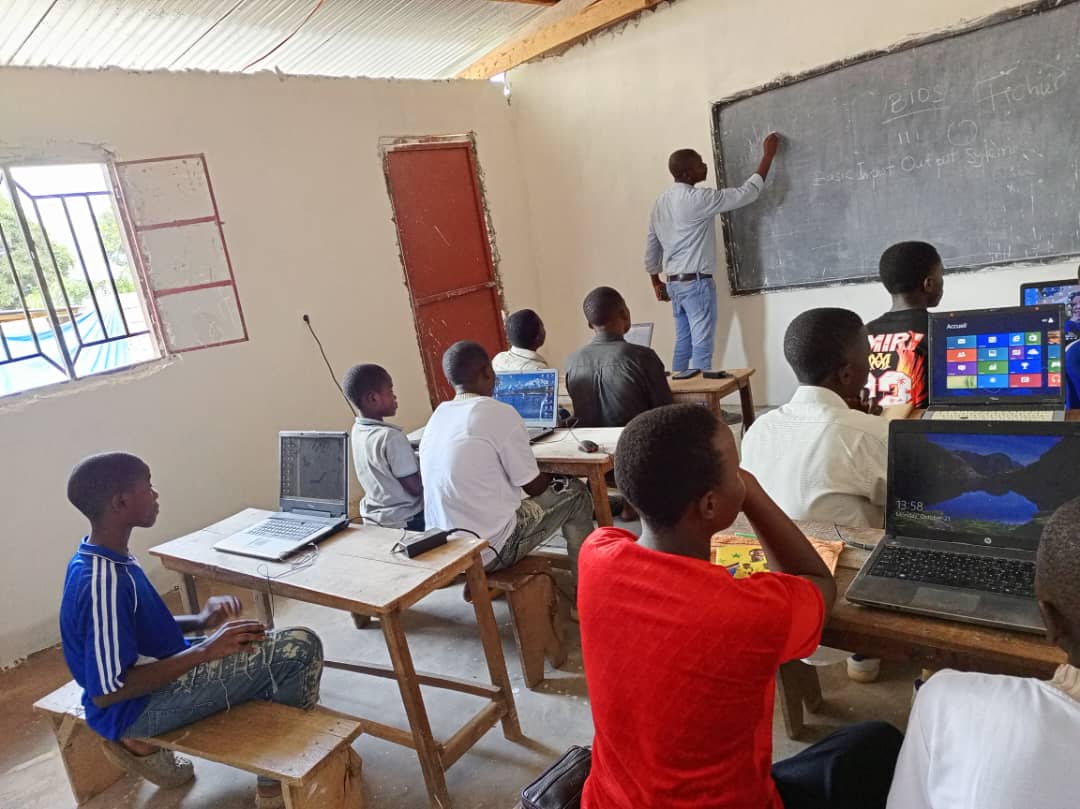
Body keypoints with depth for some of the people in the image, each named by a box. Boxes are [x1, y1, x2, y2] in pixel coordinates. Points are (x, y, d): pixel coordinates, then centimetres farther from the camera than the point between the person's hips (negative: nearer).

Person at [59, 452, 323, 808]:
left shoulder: (104, 558, 2)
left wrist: (200, 622, -1)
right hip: (137, 706, -10)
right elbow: (106, 691, -26)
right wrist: (206, 650, -25)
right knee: (300, 649, -20)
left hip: (156, 668, 10)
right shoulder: (104, 583, -27)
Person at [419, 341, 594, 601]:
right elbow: (534, 487, -8)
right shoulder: (500, 413, -16)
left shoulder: (437, 416, 5)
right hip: (490, 551, -7)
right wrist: (554, 480, 16)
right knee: (575, 492, 12)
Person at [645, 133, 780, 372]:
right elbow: (748, 192, -12)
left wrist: (656, 282, 23)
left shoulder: (661, 202, 9)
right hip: (696, 282, -8)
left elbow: (651, 246, 14)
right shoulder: (697, 199, -15)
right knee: (701, 348, -5)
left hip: (674, 283, 8)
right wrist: (768, 155, -1)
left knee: (683, 346, 13)